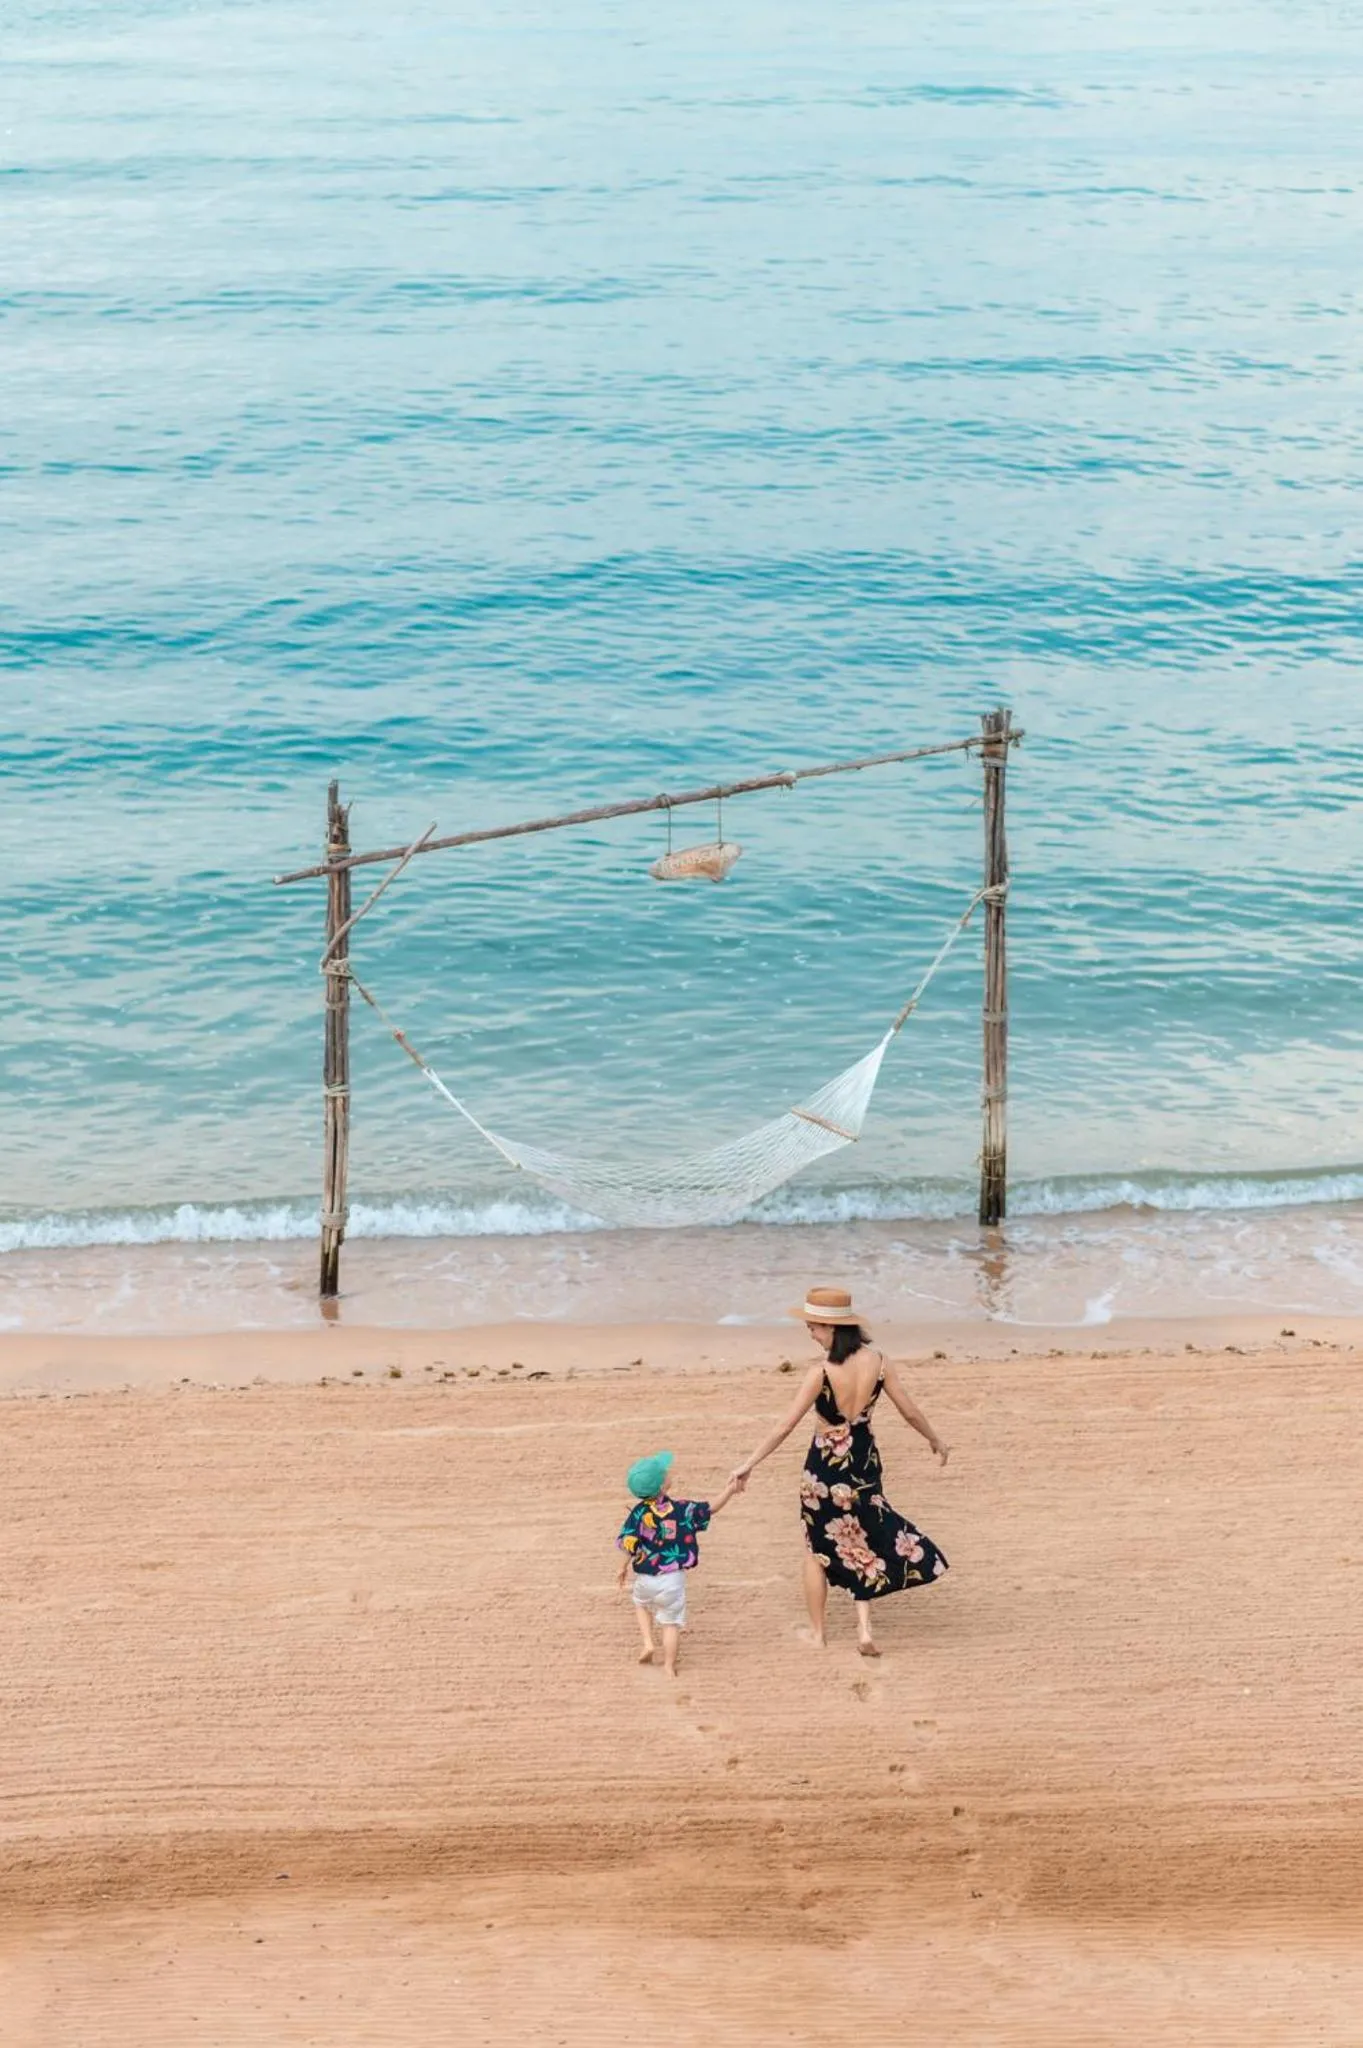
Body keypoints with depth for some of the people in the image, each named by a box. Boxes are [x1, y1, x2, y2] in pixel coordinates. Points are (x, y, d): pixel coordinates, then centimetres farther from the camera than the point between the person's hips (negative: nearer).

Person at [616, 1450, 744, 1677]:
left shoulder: (638, 1513, -9)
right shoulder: (680, 1509, -12)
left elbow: (628, 1544, -5)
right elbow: (710, 1509, -1)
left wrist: (623, 1568, 11)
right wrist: (730, 1490, 8)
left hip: (645, 1577, 2)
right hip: (673, 1579, -2)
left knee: (642, 1604, 33)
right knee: (671, 1622, 14)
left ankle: (648, 1642, 19)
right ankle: (669, 1666, 18)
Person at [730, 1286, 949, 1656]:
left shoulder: (821, 1372, -21)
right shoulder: (877, 1363, -9)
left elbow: (785, 1426, -20)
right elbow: (910, 1412, 0)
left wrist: (749, 1464, -14)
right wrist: (935, 1440, 18)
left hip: (825, 1466, -4)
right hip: (865, 1463, 4)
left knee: (817, 1550, 15)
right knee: (860, 1544, 21)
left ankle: (817, 1633, 25)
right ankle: (864, 1628, 11)